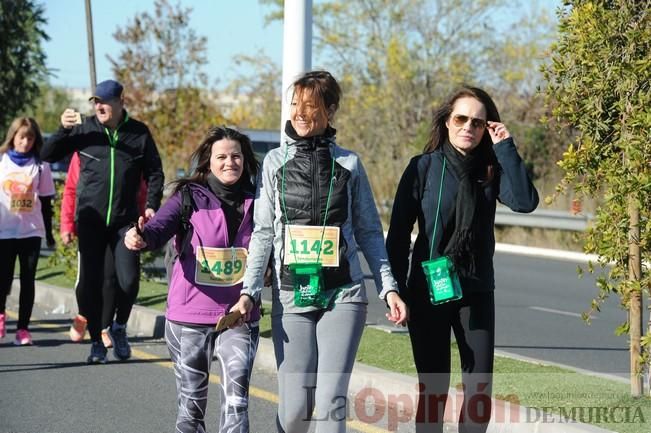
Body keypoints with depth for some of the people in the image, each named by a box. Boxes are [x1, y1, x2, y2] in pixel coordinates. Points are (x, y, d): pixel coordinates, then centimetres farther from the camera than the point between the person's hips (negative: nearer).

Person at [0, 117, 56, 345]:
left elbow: (46, 202, 8)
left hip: (31, 231, 0)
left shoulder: (40, 165, 3)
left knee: (28, 280, 1)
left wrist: (49, 232, 10)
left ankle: (23, 328, 6)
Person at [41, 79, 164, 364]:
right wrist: (63, 130, -13)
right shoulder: (84, 129, 1)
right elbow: (48, 155, 3)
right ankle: (96, 341, 13)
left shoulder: (139, 133, 3)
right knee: (88, 284, -2)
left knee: (129, 281, -8)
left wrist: (152, 205, -1)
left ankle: (119, 327, 20)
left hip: (125, 220, 0)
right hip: (90, 220, 0)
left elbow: (154, 172, 11)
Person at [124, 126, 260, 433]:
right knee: (191, 401, 9)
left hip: (239, 316, 1)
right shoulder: (190, 197, -3)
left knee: (236, 396, -12)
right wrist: (139, 238, -40)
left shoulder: (255, 202, 5)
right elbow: (159, 228, -19)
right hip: (190, 317, -1)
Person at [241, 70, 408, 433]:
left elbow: (369, 232, 10)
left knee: (331, 402, -12)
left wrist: (389, 287, 2)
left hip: (343, 294, 0)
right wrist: (249, 292, -2)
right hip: (292, 296, 1)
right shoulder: (276, 161, 7)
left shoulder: (349, 164, 6)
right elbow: (263, 232, 6)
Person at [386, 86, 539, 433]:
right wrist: (396, 289, -8)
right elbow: (399, 231, -4)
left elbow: (525, 202, -16)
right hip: (428, 292, -2)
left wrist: (505, 148, -15)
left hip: (477, 292, 2)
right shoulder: (423, 167, -4)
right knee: (433, 387, 5)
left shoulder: (491, 170, 3)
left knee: (479, 386, 0)